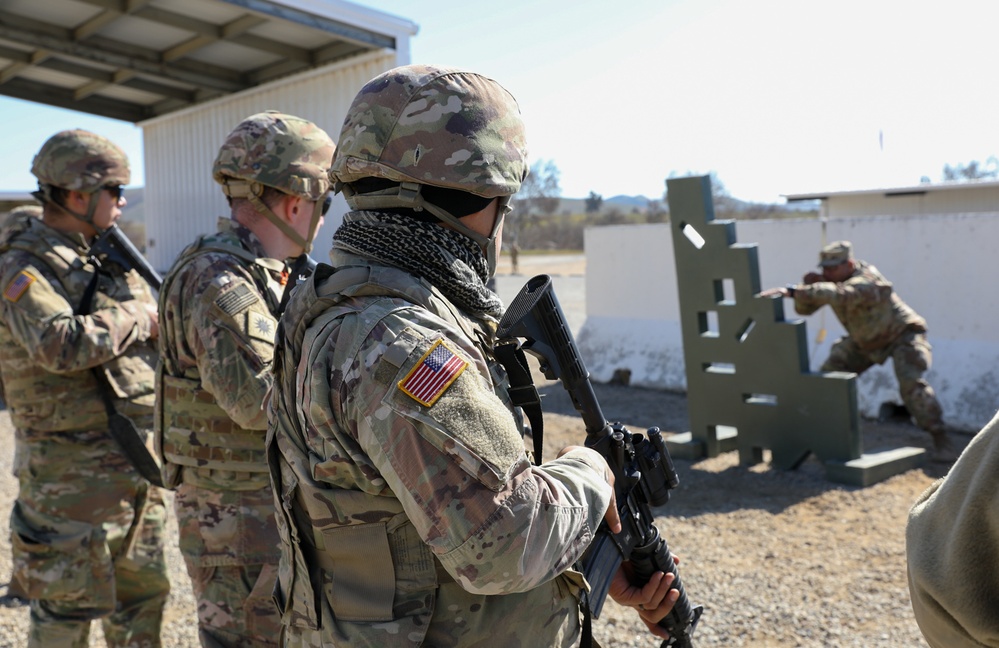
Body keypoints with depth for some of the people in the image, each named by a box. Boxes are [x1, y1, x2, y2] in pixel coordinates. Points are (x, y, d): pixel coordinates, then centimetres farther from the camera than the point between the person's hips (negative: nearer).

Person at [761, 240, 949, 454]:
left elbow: (839, 295, -55)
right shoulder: (832, 280, -10)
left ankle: (940, 437, -13)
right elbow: (803, 308, -10)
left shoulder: (866, 280, -34)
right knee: (830, 375, -1)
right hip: (865, 340, 8)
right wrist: (808, 288, -32)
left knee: (911, 383, -25)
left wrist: (793, 291, -60)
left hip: (902, 335, -8)